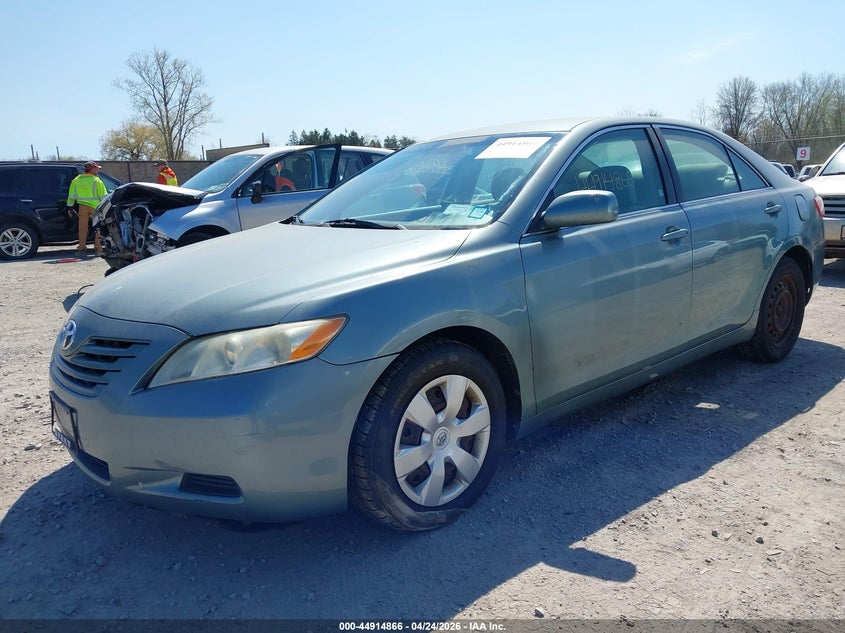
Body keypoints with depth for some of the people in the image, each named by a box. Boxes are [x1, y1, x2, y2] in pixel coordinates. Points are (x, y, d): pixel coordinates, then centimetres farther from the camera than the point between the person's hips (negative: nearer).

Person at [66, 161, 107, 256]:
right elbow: (103, 196, -5)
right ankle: (98, 248, 3)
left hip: (82, 206, 3)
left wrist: (70, 206, 16)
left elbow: (71, 195, 10)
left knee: (83, 228, 8)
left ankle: (81, 248, 9)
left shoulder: (76, 180, 8)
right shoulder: (96, 181, -4)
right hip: (95, 206, -3)